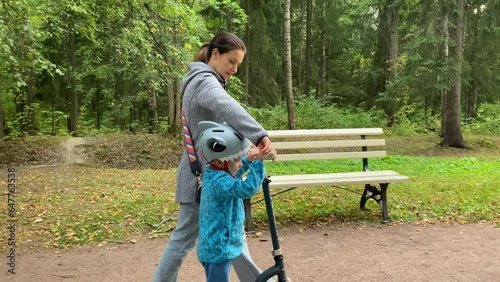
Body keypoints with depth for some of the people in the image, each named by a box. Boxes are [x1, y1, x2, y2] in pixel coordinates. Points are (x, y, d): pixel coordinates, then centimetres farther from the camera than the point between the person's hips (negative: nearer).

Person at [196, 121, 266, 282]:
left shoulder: (214, 174, 6)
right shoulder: (218, 180, -27)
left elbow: (232, 177, 27)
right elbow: (247, 189, -37)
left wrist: (248, 160, 13)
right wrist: (258, 163, -30)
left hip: (216, 246, 11)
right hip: (218, 248, -11)